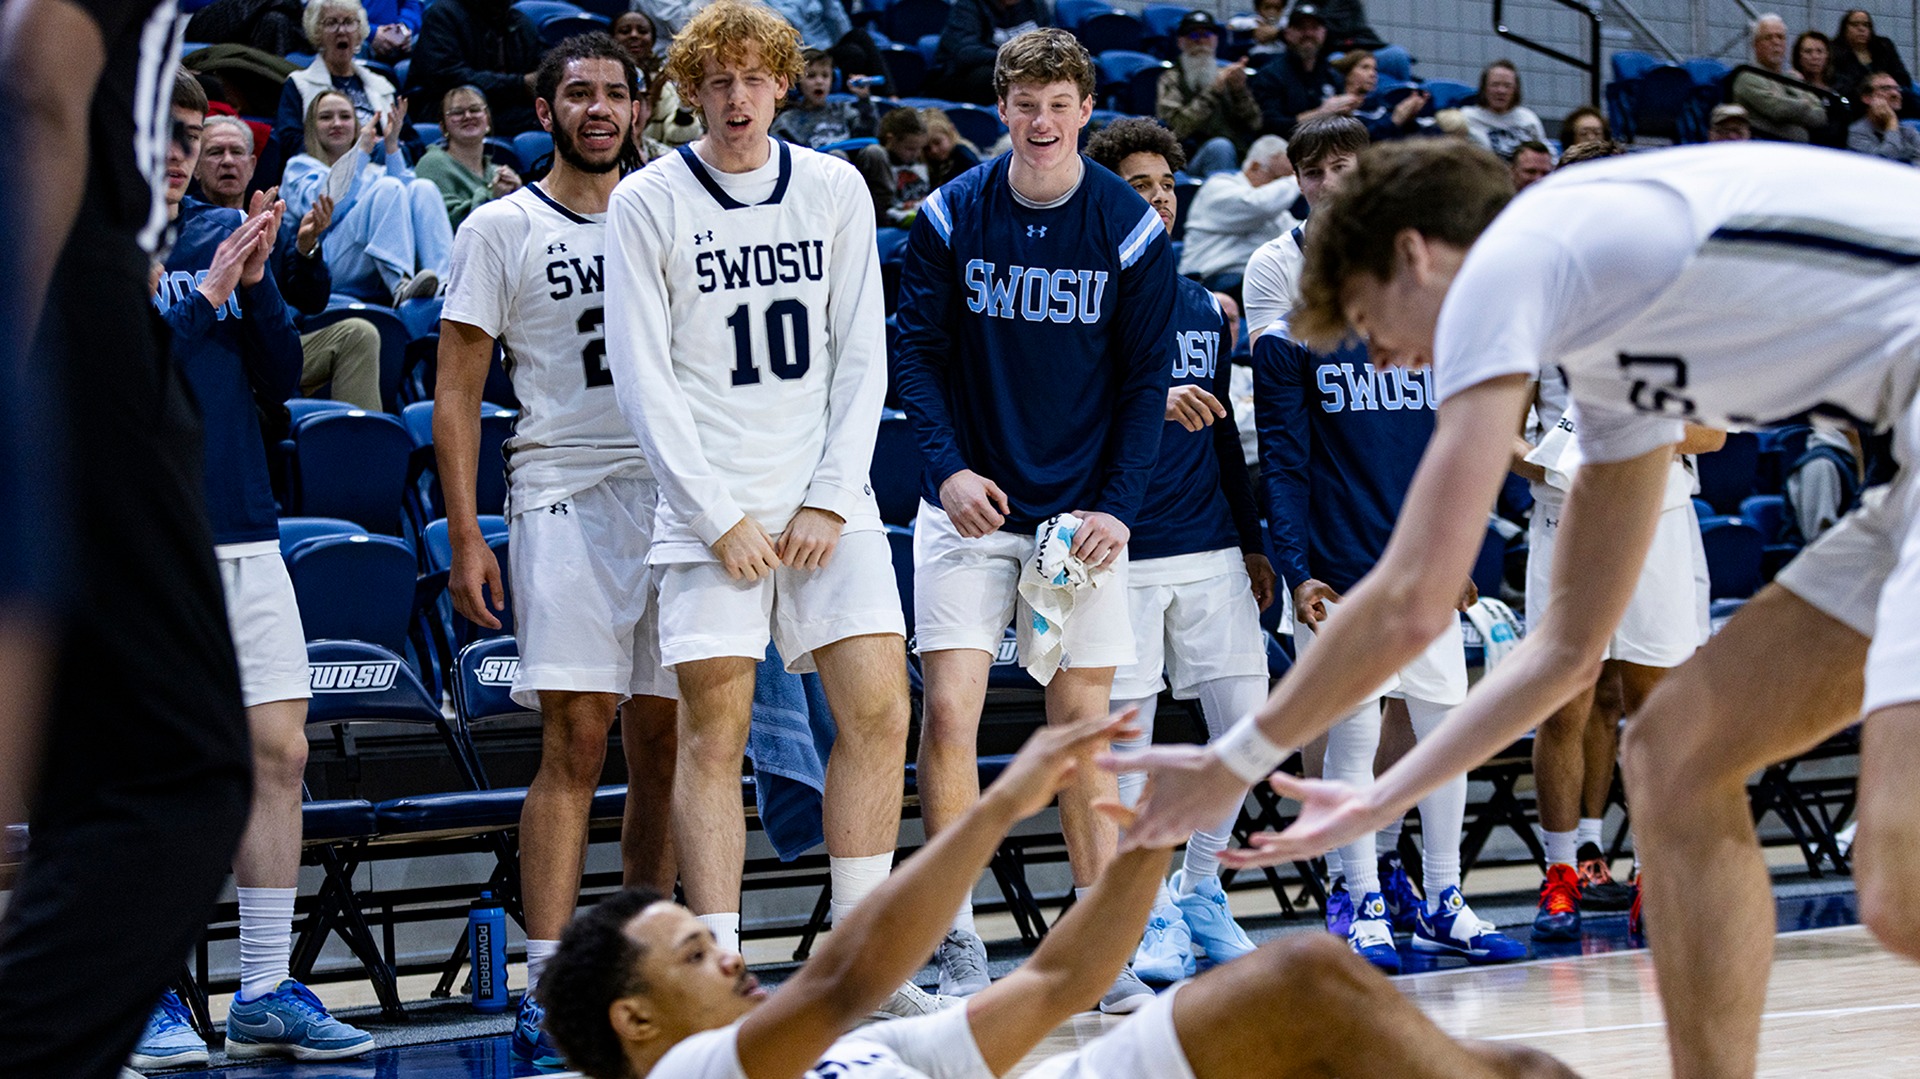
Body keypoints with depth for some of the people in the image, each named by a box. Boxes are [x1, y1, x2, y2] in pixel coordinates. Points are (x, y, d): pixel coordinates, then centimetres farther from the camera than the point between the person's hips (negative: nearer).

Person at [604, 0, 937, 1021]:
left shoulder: (835, 189, 7)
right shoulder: (646, 202, -2)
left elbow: (861, 355, 7)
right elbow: (642, 376, -4)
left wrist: (829, 500, -3)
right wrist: (720, 517, -10)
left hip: (827, 502, 3)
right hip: (710, 507, -3)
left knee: (878, 714, -4)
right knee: (714, 735, -6)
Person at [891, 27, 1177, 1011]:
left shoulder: (1131, 229, -3)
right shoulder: (949, 217, -2)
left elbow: (1143, 382, 0)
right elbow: (917, 352, 1)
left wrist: (1117, 507, -9)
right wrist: (949, 466, -13)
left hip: (1080, 513, 0)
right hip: (968, 502, 0)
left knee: (1084, 722, 1)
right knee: (948, 710, -10)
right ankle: (958, 949, -2)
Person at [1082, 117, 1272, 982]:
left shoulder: (1204, 308, 16)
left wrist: (1253, 542, 20)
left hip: (1209, 550, 6)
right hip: (1122, 550, -6)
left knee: (1246, 722, 3)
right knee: (1127, 733, -4)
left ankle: (1200, 893, 19)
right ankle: (1154, 917, 6)